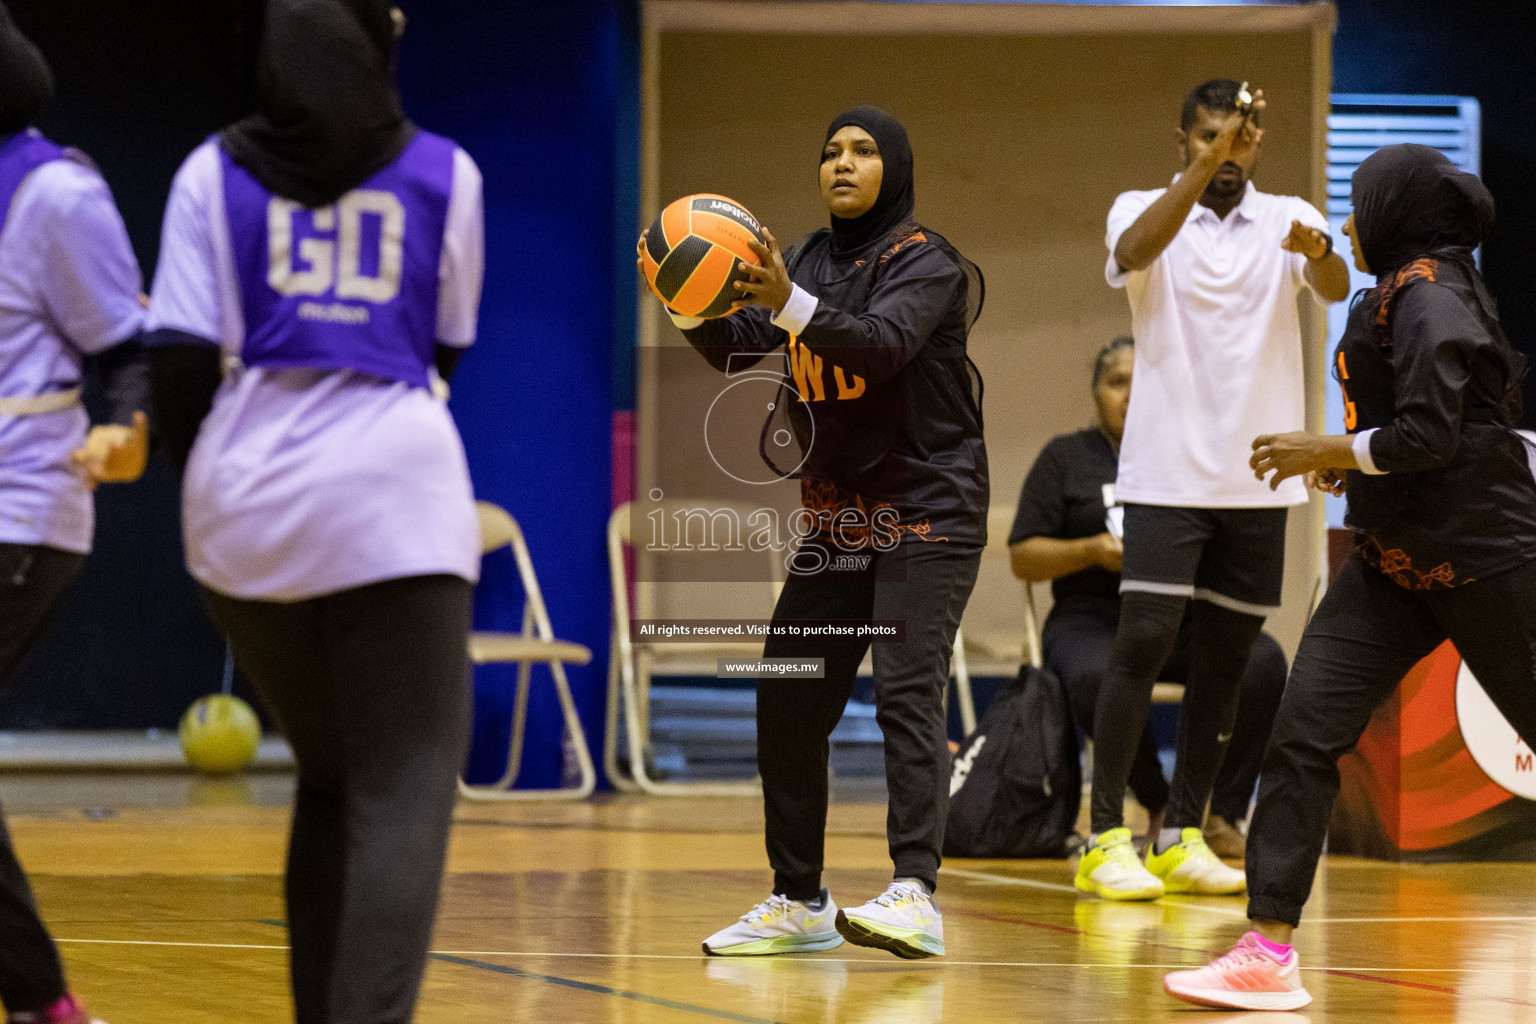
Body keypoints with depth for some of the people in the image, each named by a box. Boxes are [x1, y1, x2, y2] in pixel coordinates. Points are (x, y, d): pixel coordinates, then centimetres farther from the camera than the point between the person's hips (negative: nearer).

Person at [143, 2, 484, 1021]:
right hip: (388, 492, -3)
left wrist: (213, 473, 14)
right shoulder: (445, 173, 7)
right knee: (405, 791, -5)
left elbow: (181, 364, -2)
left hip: (244, 509, 3)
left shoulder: (215, 174, 6)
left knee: (329, 779, 19)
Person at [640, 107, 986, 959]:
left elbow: (883, 344, -26)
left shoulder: (925, 262, -9)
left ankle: (916, 897, -27)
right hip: (838, 519, 7)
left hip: (927, 514, -7)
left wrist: (793, 306, -40)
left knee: (905, 691, -20)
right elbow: (736, 348, 3)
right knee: (786, 703, 5)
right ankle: (799, 903, 15)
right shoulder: (810, 259, 10)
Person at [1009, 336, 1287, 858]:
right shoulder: (1066, 457, 12)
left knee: (1263, 662, -30)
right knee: (1097, 681, -38)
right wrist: (1093, 551, -10)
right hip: (1093, 619, -2)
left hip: (1185, 618, 2)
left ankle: (1225, 814, -17)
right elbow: (1023, 558, 7)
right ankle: (1160, 805, -15)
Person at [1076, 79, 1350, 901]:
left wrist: (1319, 253, -38)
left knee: (1224, 660, 6)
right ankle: (1104, 839, -7)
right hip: (1167, 471, -3)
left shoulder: (1287, 219, 6)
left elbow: (1335, 288, -14)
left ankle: (1182, 836, 15)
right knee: (1141, 643, -11)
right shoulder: (1143, 210, 0)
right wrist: (1209, 159, -36)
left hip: (1257, 478, 3)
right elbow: (1136, 251, -24)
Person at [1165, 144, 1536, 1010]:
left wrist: (1325, 451, -11)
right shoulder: (1407, 293, 14)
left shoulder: (1430, 297, -14)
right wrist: (1347, 464, 14)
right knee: (1305, 733, -5)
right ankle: (1269, 954, -8)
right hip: (1396, 563, 9)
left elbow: (1429, 434, -22)